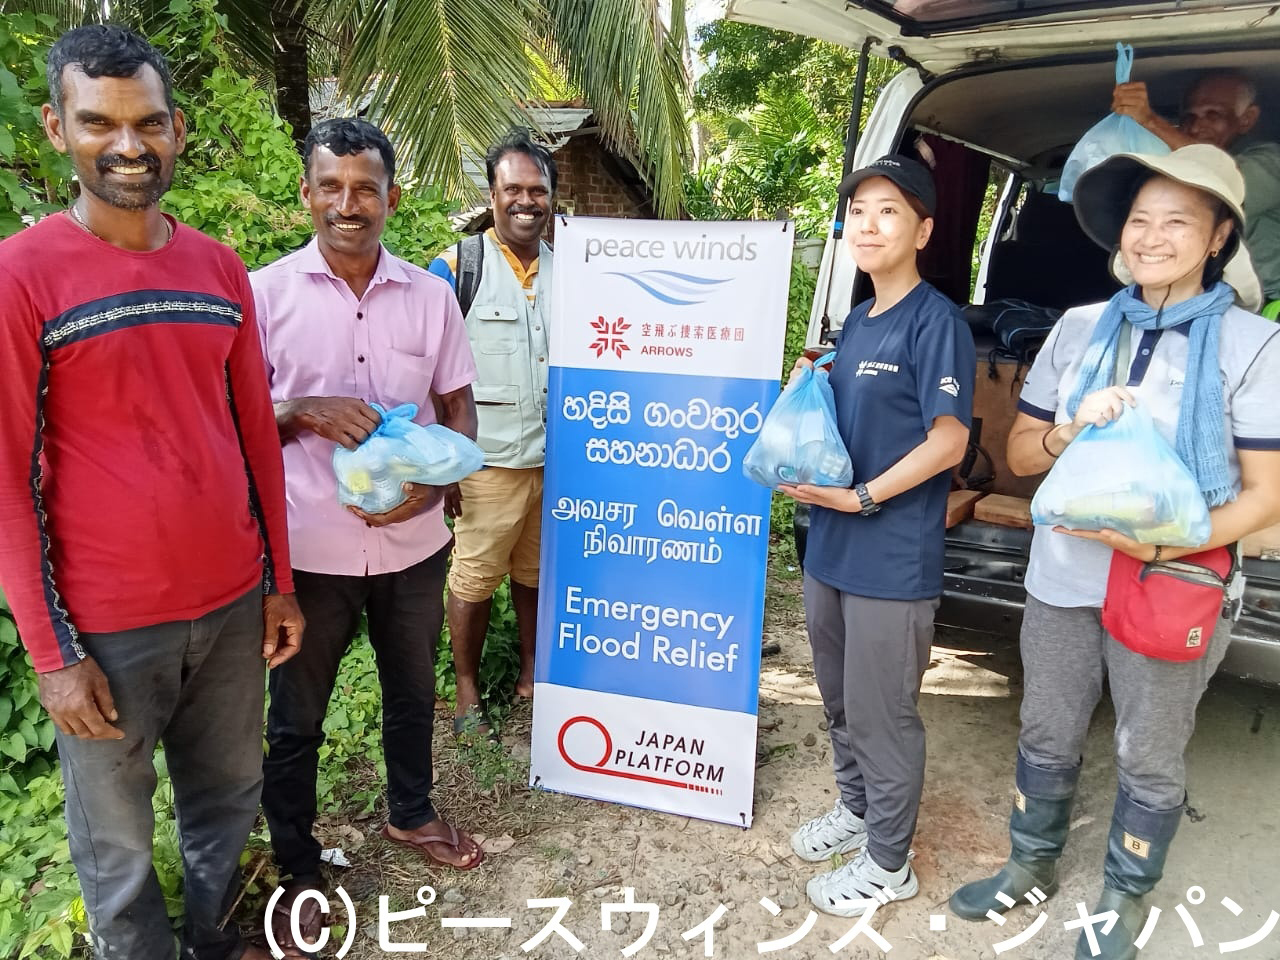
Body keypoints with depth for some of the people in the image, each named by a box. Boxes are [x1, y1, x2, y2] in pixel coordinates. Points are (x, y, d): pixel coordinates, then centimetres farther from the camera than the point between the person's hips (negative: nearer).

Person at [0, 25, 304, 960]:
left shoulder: (220, 267, 4)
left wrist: (279, 582, 9)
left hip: (233, 602, 5)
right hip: (109, 628, -4)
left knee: (228, 801, 21)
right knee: (118, 846, 13)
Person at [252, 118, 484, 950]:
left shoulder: (431, 293, 0)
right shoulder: (265, 293, -7)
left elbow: (459, 407, 5)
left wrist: (434, 482, -13)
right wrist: (307, 412, -22)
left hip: (413, 541, 3)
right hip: (310, 549, -2)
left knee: (413, 692, 21)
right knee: (296, 717, 13)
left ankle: (411, 813, 47)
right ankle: (300, 870, 35)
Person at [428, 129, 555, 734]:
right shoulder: (455, 269, -4)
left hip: (558, 460, 4)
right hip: (488, 462, -3)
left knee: (539, 576, 13)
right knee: (474, 580, 5)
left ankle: (533, 674, 32)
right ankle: (467, 690, 24)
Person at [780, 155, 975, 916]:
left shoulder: (936, 321, -13)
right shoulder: (856, 321, 12)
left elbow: (948, 439, -18)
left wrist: (860, 497, -18)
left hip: (893, 560, -8)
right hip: (831, 548, 8)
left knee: (882, 714, 6)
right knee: (842, 702, 22)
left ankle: (889, 862, 25)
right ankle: (855, 808, 43)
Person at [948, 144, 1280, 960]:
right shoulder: (1078, 328, 3)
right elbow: (1021, 452, 9)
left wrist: (1163, 546, -23)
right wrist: (1073, 433, -13)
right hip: (1062, 580, 3)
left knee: (1150, 761, 14)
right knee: (1048, 736, 18)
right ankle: (1032, 867, 42)